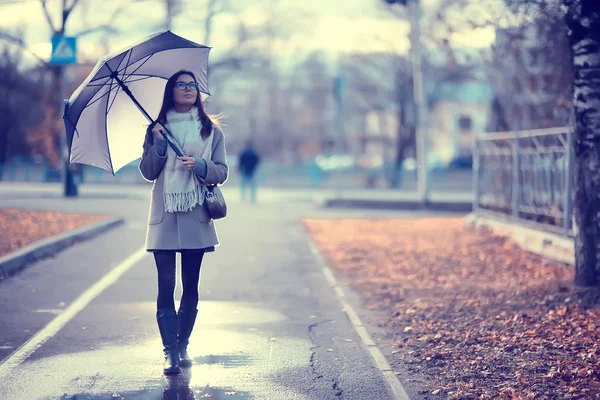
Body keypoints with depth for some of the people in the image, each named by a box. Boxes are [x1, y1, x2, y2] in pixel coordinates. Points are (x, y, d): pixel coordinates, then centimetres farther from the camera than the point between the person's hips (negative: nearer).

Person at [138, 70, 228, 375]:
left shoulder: (210, 130, 8)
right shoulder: (157, 129, 8)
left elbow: (222, 172, 5)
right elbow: (147, 172, 4)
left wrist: (200, 165, -13)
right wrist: (159, 144, -10)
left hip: (196, 218, 1)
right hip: (164, 218, -1)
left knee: (190, 285, 5)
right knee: (166, 284, -7)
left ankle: (182, 347, 15)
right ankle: (170, 352, -8)